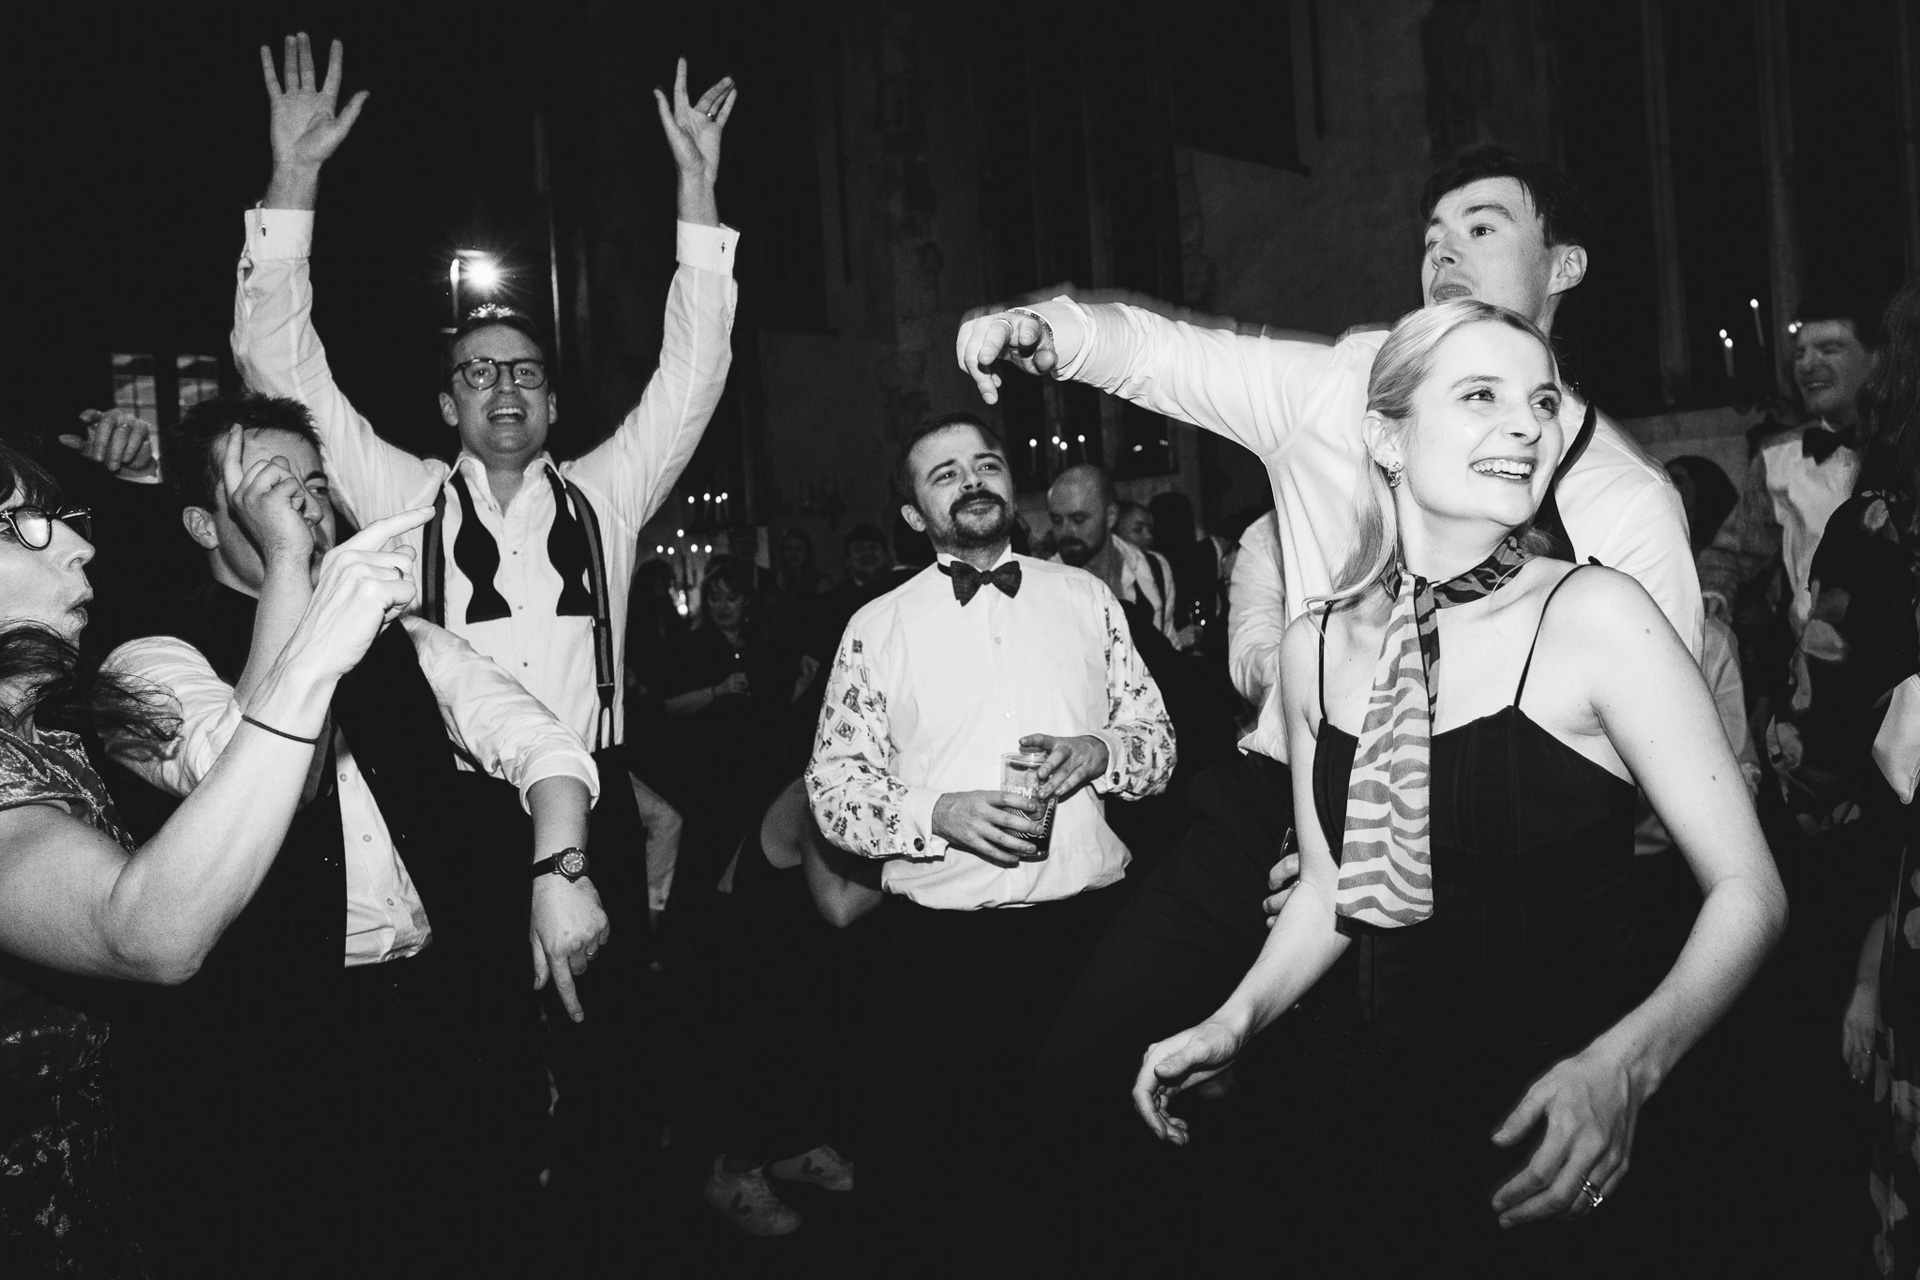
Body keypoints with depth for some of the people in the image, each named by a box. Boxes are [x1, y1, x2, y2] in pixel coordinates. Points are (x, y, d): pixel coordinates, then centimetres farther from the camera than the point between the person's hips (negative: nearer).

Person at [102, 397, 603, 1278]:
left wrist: (558, 866, -14)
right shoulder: (151, 664, -4)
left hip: (455, 1008, 4)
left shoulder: (397, 642, 12)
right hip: (275, 1041, -4)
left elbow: (535, 737, 4)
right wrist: (288, 564, -21)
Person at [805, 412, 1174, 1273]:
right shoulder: (877, 628, 4)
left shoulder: (1085, 598, 10)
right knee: (943, 1164, 4)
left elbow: (1158, 740, 14)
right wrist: (938, 813, -15)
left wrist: (1099, 750, -8)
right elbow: (833, 786, 2)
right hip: (943, 945, -1)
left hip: (1087, 925, 2)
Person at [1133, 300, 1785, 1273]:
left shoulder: (1592, 616, -15)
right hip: (1398, 1122, 4)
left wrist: (1624, 1065, -28)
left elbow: (1746, 889, -14)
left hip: (1563, 1154, -4)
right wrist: (1232, 1023, -3)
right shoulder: (1315, 648, -3)